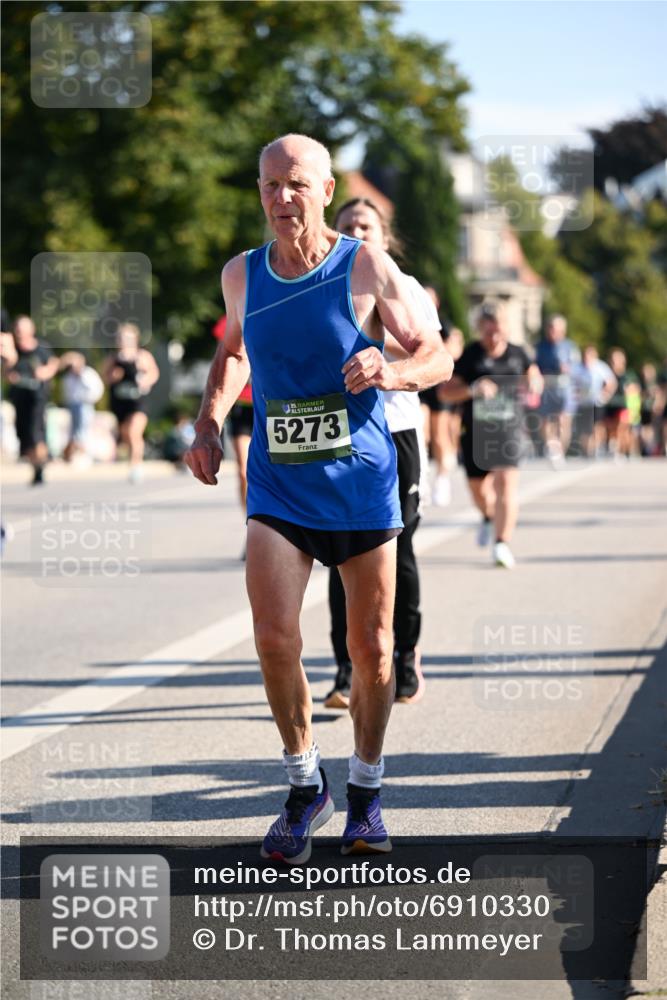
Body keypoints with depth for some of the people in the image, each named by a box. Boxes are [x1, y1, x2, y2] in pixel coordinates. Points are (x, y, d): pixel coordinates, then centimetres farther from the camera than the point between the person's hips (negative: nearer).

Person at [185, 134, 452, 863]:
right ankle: (305, 788, 6)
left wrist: (393, 372, -25)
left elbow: (437, 357, -4)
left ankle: (365, 794, 26)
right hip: (277, 491, 2)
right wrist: (209, 424, 9)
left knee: (370, 647, 6)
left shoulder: (368, 269, -7)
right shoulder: (241, 275, 3)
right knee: (274, 637, -14)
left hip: (362, 487, -1)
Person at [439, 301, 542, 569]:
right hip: (476, 431, 1)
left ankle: (502, 543, -20)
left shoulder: (517, 354, 5)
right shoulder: (470, 356, -3)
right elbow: (445, 391, -5)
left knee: (506, 482, -17)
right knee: (478, 487, 12)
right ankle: (489, 517, 48)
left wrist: (533, 384, -3)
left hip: (508, 429, 0)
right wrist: (473, 389, -22)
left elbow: (535, 379, 22)